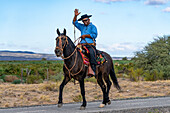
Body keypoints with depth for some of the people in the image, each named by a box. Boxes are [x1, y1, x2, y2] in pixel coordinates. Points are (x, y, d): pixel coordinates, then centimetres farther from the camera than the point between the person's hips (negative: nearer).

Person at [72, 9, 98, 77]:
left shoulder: (93, 27, 8)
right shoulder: (82, 27, 23)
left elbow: (94, 35, -6)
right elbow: (75, 23, 18)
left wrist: (85, 35, -9)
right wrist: (75, 16, 4)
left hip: (90, 45, -5)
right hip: (82, 45, 5)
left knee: (92, 53, -33)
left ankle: (93, 70, -36)